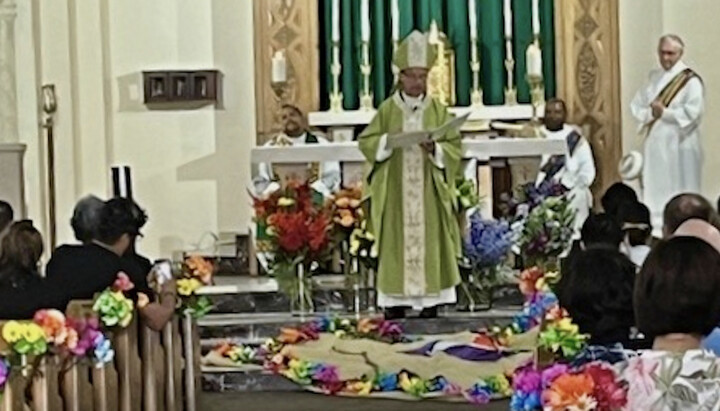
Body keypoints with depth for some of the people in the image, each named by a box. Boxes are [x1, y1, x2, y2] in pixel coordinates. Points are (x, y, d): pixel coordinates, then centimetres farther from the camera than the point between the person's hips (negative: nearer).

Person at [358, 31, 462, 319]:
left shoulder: (438, 110, 6)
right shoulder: (387, 109, 5)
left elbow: (454, 147, 3)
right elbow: (366, 142, 3)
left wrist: (435, 149, -16)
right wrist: (388, 140, -15)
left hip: (429, 194, 0)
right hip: (395, 194, 0)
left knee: (430, 241, -2)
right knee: (396, 242, -3)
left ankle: (430, 301, 2)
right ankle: (395, 302, 0)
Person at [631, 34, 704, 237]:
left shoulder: (690, 79, -6)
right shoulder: (654, 77, 13)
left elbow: (693, 112, -17)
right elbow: (636, 105, 9)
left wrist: (664, 112, -14)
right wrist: (651, 112, -10)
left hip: (680, 144, -6)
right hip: (655, 143, 6)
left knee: (679, 191, -3)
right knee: (654, 189, 6)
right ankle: (655, 227, 11)